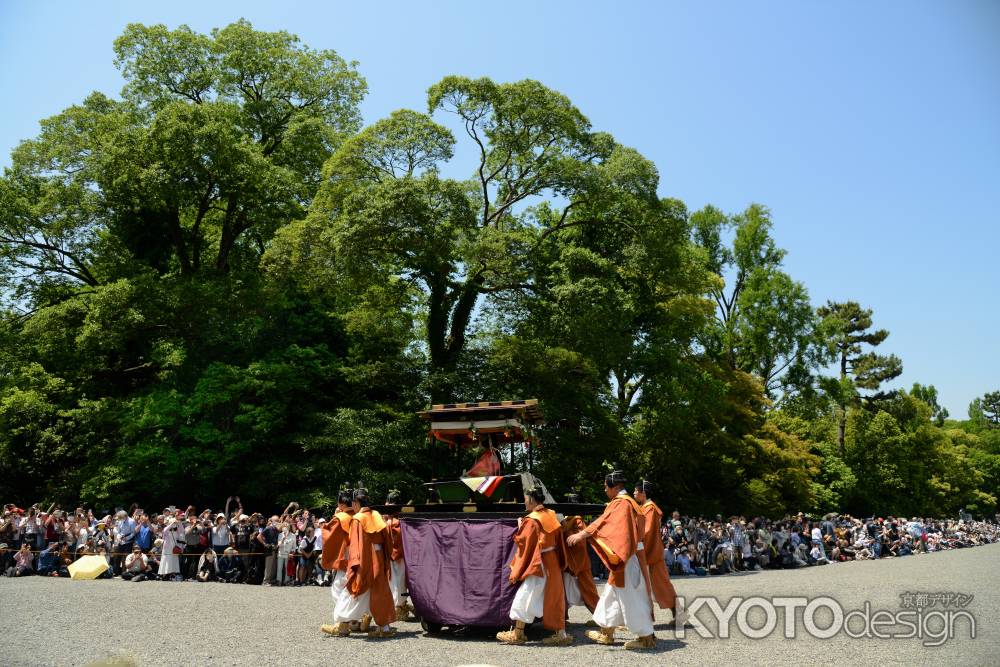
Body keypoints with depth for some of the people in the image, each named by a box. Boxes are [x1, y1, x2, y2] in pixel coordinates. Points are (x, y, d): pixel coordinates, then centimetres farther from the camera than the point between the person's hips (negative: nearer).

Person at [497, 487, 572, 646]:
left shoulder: (531, 521, -16)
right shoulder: (550, 516, 6)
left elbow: (523, 542, -11)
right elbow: (557, 540, 14)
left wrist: (520, 527, 0)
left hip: (538, 565, -8)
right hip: (552, 563, 8)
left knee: (524, 597, 1)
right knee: (553, 599, 11)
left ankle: (517, 634, 7)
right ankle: (561, 634, 11)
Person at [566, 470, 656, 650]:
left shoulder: (622, 503, -16)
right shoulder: (624, 502, 15)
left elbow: (604, 521, -25)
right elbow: (608, 523, 21)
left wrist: (582, 534, -27)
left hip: (626, 557, -10)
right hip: (625, 555, 10)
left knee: (631, 596, -4)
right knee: (614, 594, 15)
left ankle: (646, 637, 3)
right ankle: (606, 633, 23)